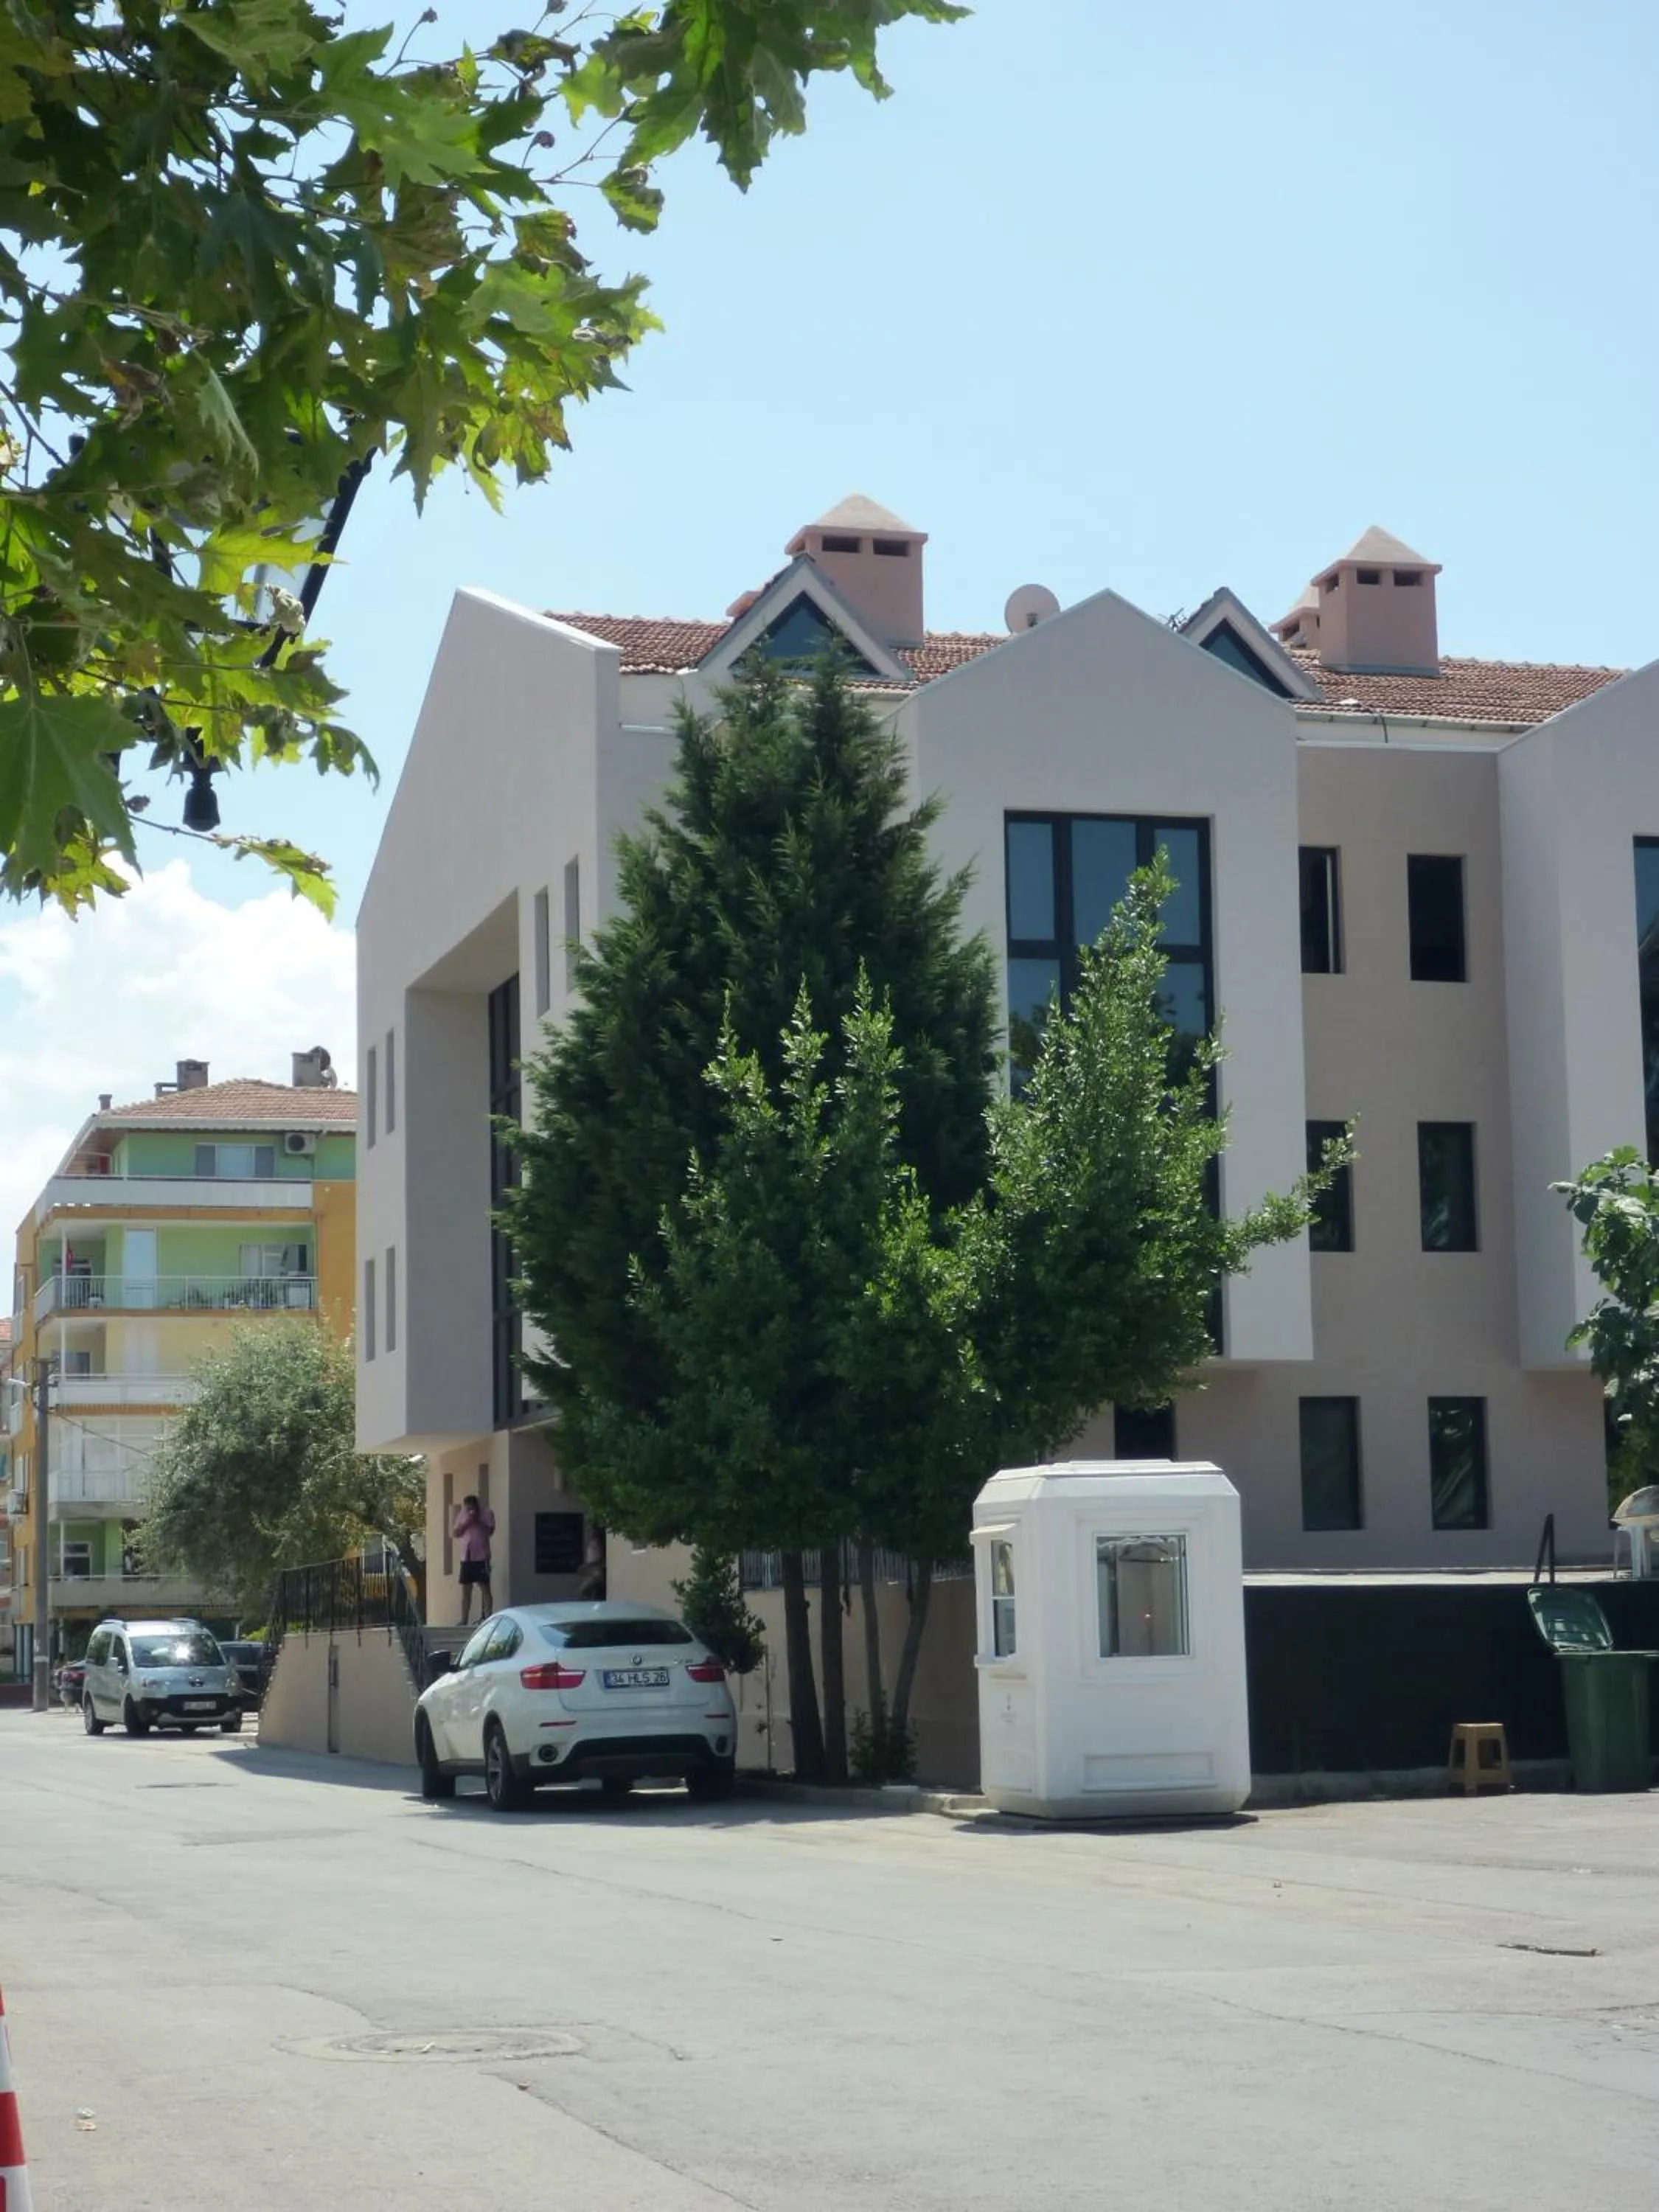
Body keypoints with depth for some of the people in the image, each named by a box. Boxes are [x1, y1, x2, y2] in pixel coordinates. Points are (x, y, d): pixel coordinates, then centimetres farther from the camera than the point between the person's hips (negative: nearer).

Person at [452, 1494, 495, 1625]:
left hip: (481, 1557, -5)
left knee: (484, 1587, -5)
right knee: (465, 1589, 7)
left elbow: (490, 1530, -6)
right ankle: (464, 1621, 10)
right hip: (466, 1557, 5)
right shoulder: (462, 1515, 11)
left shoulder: (486, 1513, -1)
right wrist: (465, 1523, -9)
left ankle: (487, 1618, -6)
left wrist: (478, 1521, -11)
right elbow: (454, 1533, 5)